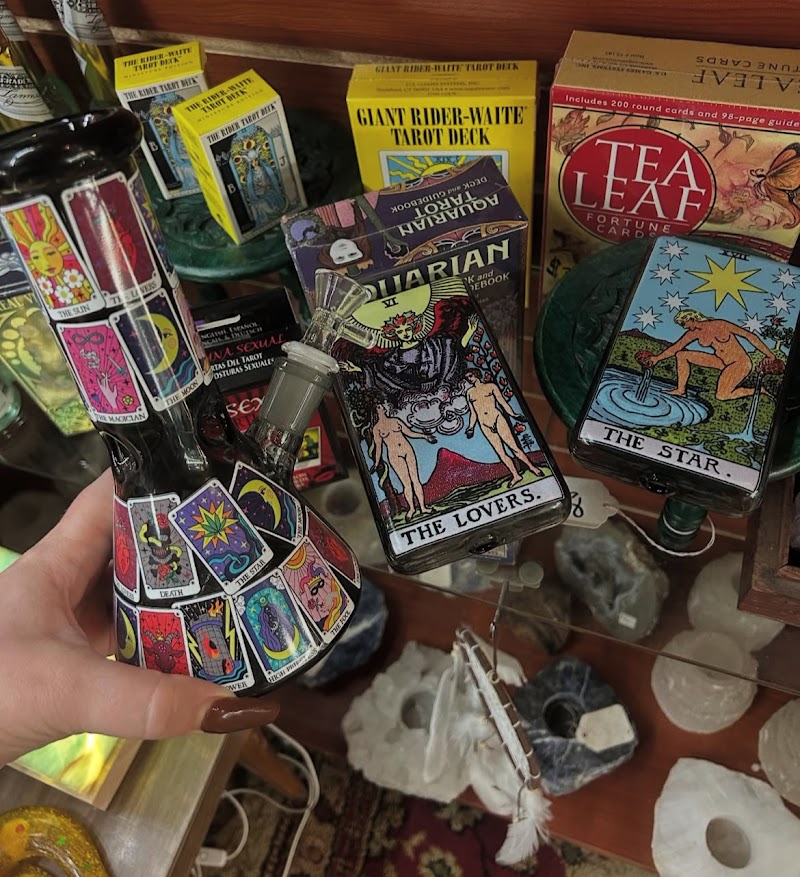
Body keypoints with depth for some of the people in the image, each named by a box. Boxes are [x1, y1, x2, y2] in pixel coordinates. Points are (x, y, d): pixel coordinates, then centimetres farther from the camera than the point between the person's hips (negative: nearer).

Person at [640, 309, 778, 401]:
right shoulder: (694, 333, 0)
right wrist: (656, 358, -2)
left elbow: (750, 336, -15)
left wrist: (769, 354, -14)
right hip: (721, 362, 7)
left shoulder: (720, 325, -18)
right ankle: (681, 390, 0)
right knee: (681, 355, -2)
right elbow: (676, 347, 6)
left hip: (740, 363, -7)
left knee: (721, 396, -25)